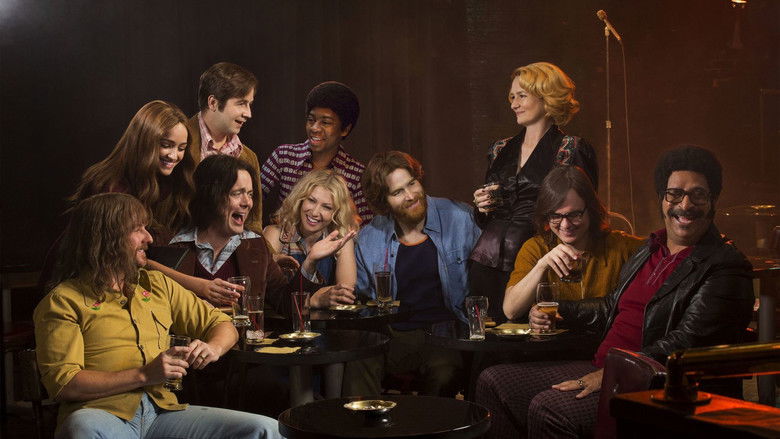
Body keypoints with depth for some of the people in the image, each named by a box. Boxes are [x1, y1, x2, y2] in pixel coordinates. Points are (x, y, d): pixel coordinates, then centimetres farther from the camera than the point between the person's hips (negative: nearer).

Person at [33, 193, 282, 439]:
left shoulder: (157, 284, 20)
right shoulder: (64, 301, 2)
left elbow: (222, 325, 24)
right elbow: (63, 384, -8)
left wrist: (213, 348, 0)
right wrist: (145, 375, -14)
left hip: (162, 410, 5)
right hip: (103, 416, -5)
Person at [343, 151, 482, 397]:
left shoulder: (458, 219, 0)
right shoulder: (369, 238, 7)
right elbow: (359, 299, 16)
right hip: (395, 337, 1)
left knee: (443, 371, -33)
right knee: (358, 363, -29)